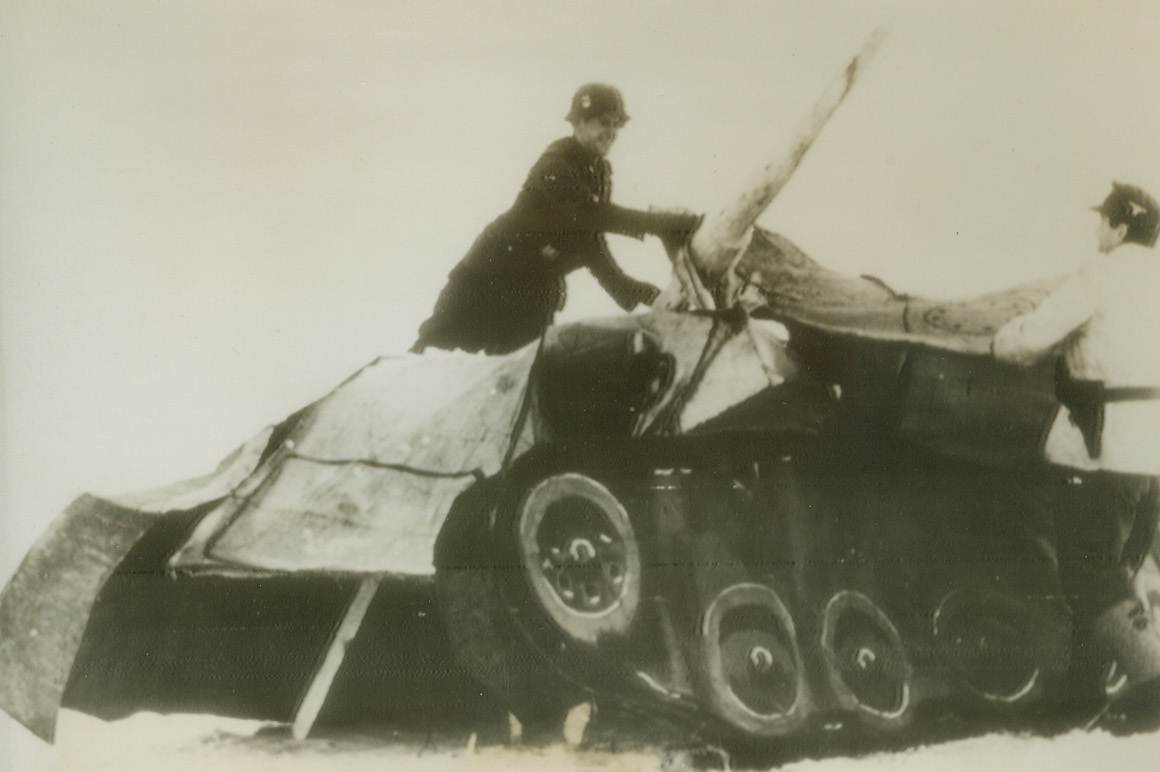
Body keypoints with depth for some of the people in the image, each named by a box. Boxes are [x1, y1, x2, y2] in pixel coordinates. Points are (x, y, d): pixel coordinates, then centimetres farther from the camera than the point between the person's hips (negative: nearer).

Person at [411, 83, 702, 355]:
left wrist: (628, 290, -1)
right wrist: (660, 222, -45)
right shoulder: (557, 165, -21)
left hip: (536, 291, 8)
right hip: (495, 274, -8)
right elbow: (590, 214, -37)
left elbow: (591, 238, 8)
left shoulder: (599, 172, 4)